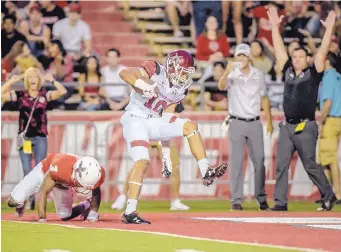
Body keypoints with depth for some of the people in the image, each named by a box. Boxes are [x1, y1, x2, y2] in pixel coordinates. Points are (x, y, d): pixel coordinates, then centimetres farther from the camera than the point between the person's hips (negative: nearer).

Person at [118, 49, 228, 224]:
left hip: (153, 121, 7)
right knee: (142, 161, -21)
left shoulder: (180, 90, 7)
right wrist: (144, 85, -39)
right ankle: (129, 212, -19)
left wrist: (166, 153, 9)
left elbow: (167, 117, 12)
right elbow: (124, 73, -23)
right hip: (135, 119, -7)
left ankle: (206, 173, -9)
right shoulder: (155, 72, -13)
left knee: (190, 126, -7)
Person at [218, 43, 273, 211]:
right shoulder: (232, 75, -3)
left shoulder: (258, 75, 8)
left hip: (254, 123, 3)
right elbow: (221, 86, -24)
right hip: (237, 123, -3)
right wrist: (226, 72, -44)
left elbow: (264, 98, 14)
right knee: (236, 162, -3)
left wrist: (269, 122, 9)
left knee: (259, 161, 4)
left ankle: (261, 198, 12)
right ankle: (236, 200, -3)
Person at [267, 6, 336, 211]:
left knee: (310, 165, 0)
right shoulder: (288, 71, 12)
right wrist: (275, 26, 12)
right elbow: (279, 49, 14)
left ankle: (329, 196, 16)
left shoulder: (313, 73, 0)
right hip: (287, 127, 5)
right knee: (281, 165, -2)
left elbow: (323, 51, -7)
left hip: (306, 128, -5)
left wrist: (329, 29, -12)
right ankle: (280, 203, -1)